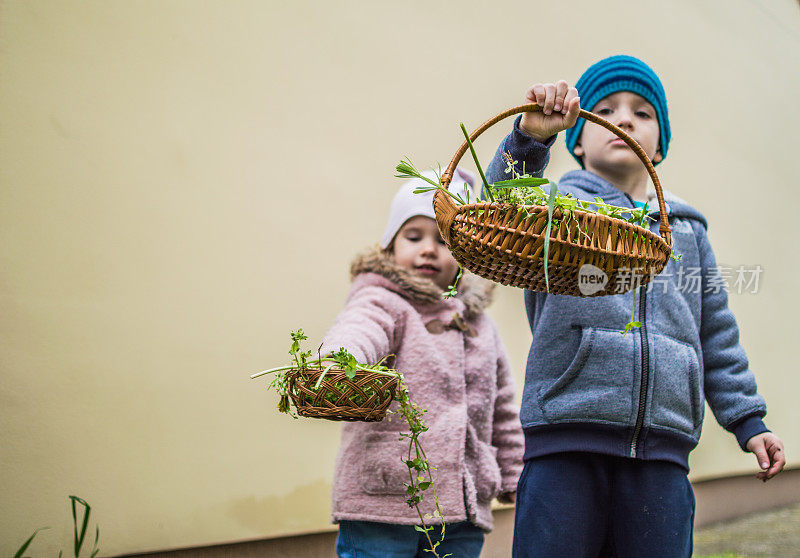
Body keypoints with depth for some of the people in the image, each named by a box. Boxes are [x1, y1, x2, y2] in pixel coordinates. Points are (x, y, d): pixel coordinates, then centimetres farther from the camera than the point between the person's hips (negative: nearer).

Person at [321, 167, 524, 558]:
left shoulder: (479, 326, 20)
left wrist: (518, 483, 29)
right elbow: (356, 332, -25)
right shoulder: (383, 303, 0)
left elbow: (502, 416, 29)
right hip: (381, 500, -5)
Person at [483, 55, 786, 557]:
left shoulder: (687, 229, 22)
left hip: (661, 451, 4)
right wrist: (529, 137, -32)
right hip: (566, 443, -3)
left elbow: (717, 333, 24)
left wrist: (748, 419, 19)